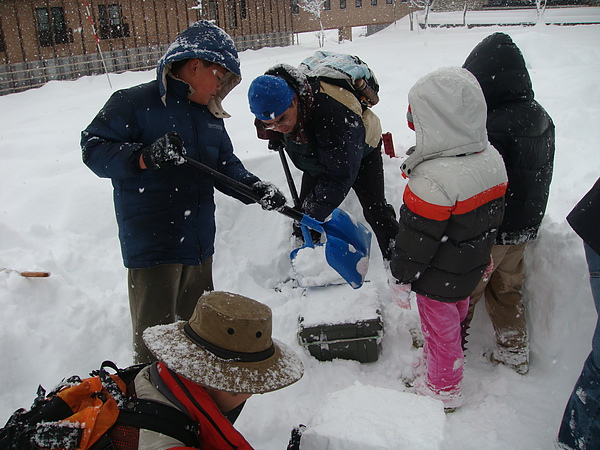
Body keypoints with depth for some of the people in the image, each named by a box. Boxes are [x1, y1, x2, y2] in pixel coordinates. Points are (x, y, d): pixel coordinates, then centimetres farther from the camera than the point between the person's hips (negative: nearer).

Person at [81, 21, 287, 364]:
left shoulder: (210, 114, 13)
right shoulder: (134, 103, -10)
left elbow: (226, 165, 16)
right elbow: (94, 149, -14)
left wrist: (256, 188, -2)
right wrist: (144, 157, -31)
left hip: (200, 245, 8)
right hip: (152, 244, -7)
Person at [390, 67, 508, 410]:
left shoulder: (432, 181, -34)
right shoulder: (492, 159, -7)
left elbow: (418, 238, -25)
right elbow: (494, 216, 7)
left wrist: (402, 275, -10)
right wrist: (483, 254, 20)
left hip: (438, 279, -8)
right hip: (471, 268, 8)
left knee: (441, 329, 13)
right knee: (455, 317, 27)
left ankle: (442, 390, 35)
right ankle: (434, 365, 51)